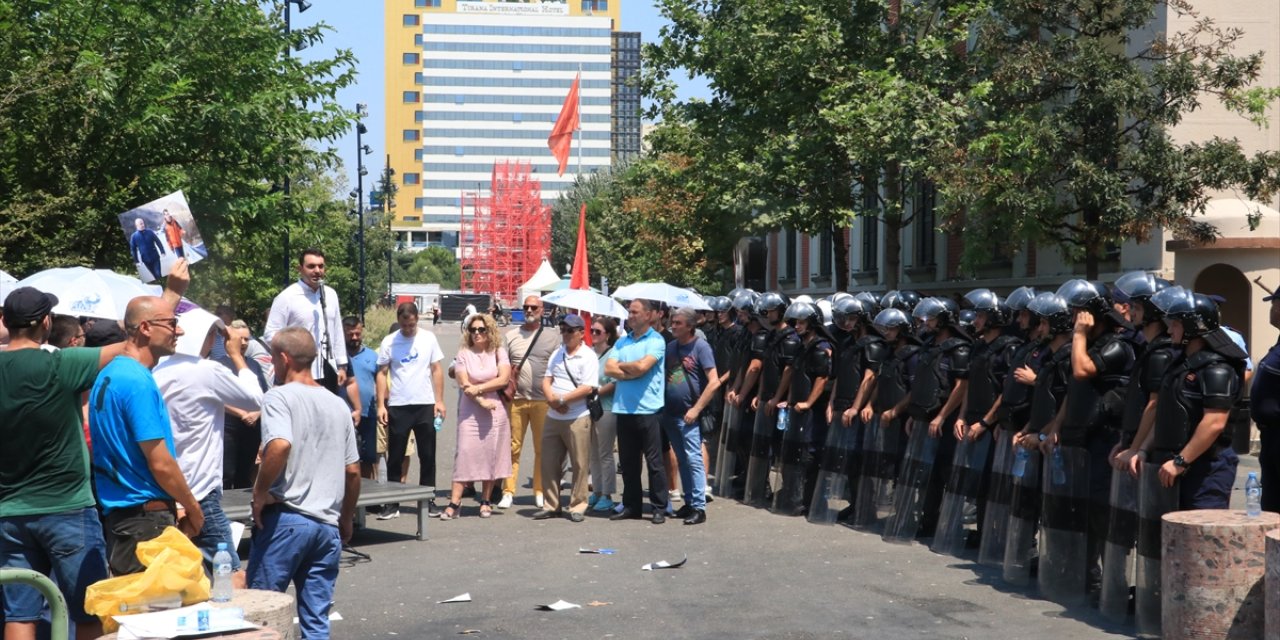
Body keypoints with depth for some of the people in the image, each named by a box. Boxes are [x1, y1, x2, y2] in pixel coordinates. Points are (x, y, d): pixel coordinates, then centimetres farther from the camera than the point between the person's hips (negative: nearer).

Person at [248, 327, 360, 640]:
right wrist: (346, 519, 24)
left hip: (285, 518, -6)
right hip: (327, 525, 6)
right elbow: (353, 470, 14)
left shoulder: (279, 396, -6)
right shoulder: (338, 405, 12)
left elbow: (280, 445, -25)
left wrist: (260, 492, -13)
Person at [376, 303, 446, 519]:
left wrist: (439, 400, 0)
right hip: (398, 406, -1)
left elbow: (436, 370, 6)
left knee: (428, 456, 6)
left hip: (425, 404, 1)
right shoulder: (389, 342, -1)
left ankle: (428, 500, 16)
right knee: (395, 457, 4)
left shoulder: (428, 338, 2)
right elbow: (382, 373, 1)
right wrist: (381, 405, -6)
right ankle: (393, 503, 11)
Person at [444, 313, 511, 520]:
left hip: (496, 412, 1)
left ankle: (485, 501, 13)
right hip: (470, 412, -1)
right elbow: (464, 384, -4)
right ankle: (454, 503, -7)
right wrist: (482, 401, -13)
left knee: (491, 455, 3)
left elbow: (503, 379, -6)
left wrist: (478, 388, -12)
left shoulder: (499, 353, 6)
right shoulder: (463, 354, 4)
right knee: (465, 453, -7)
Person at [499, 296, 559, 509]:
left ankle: (540, 491, 13)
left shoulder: (551, 338, 7)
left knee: (543, 448, 4)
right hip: (516, 399, 0)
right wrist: (505, 387, -5)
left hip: (543, 401, 0)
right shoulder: (510, 336, 9)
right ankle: (508, 491, 4)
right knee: (512, 447, 0)